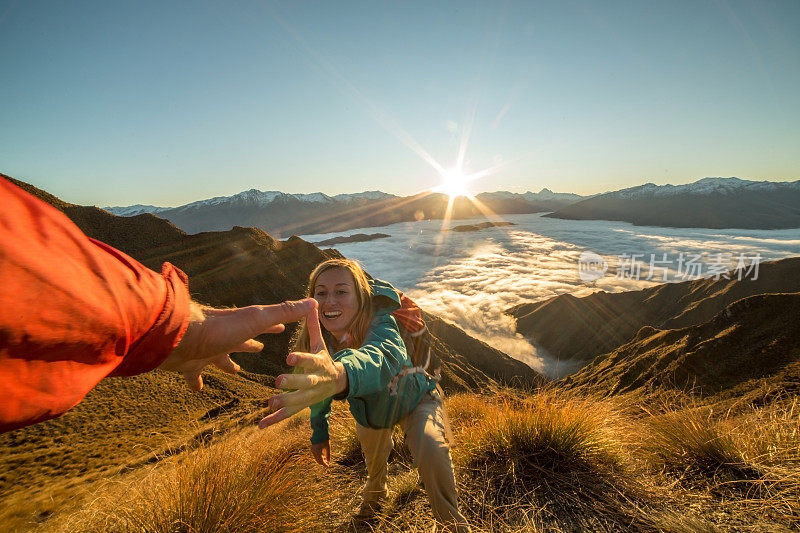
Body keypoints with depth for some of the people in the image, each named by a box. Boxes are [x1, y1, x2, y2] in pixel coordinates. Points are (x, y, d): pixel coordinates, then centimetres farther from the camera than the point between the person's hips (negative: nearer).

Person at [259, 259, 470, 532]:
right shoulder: (318, 340, -26)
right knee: (374, 461, 26)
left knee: (430, 448, -31)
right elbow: (320, 386, -6)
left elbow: (384, 356, -68)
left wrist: (340, 374, -89)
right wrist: (319, 434, 1)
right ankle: (375, 494, 65)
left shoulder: (380, 322, -42)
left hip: (415, 400, -4)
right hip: (369, 412, 5)